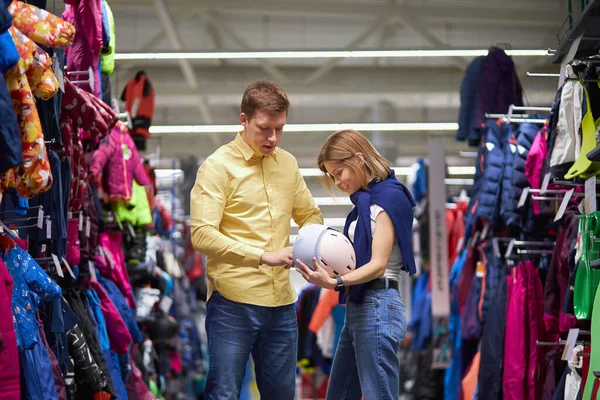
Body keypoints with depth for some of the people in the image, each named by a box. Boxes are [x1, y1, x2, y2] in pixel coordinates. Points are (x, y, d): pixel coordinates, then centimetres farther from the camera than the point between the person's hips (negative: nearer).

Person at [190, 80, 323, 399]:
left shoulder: (287, 163, 11)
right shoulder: (218, 166, -7)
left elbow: (310, 214, 21)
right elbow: (202, 235, -16)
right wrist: (264, 256, -21)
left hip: (281, 302, 6)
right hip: (233, 303, -6)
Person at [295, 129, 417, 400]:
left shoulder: (389, 197, -10)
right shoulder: (365, 201, 17)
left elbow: (378, 265, -19)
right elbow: (361, 259, 12)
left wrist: (335, 282, -32)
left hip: (377, 308, -10)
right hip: (358, 307, 10)